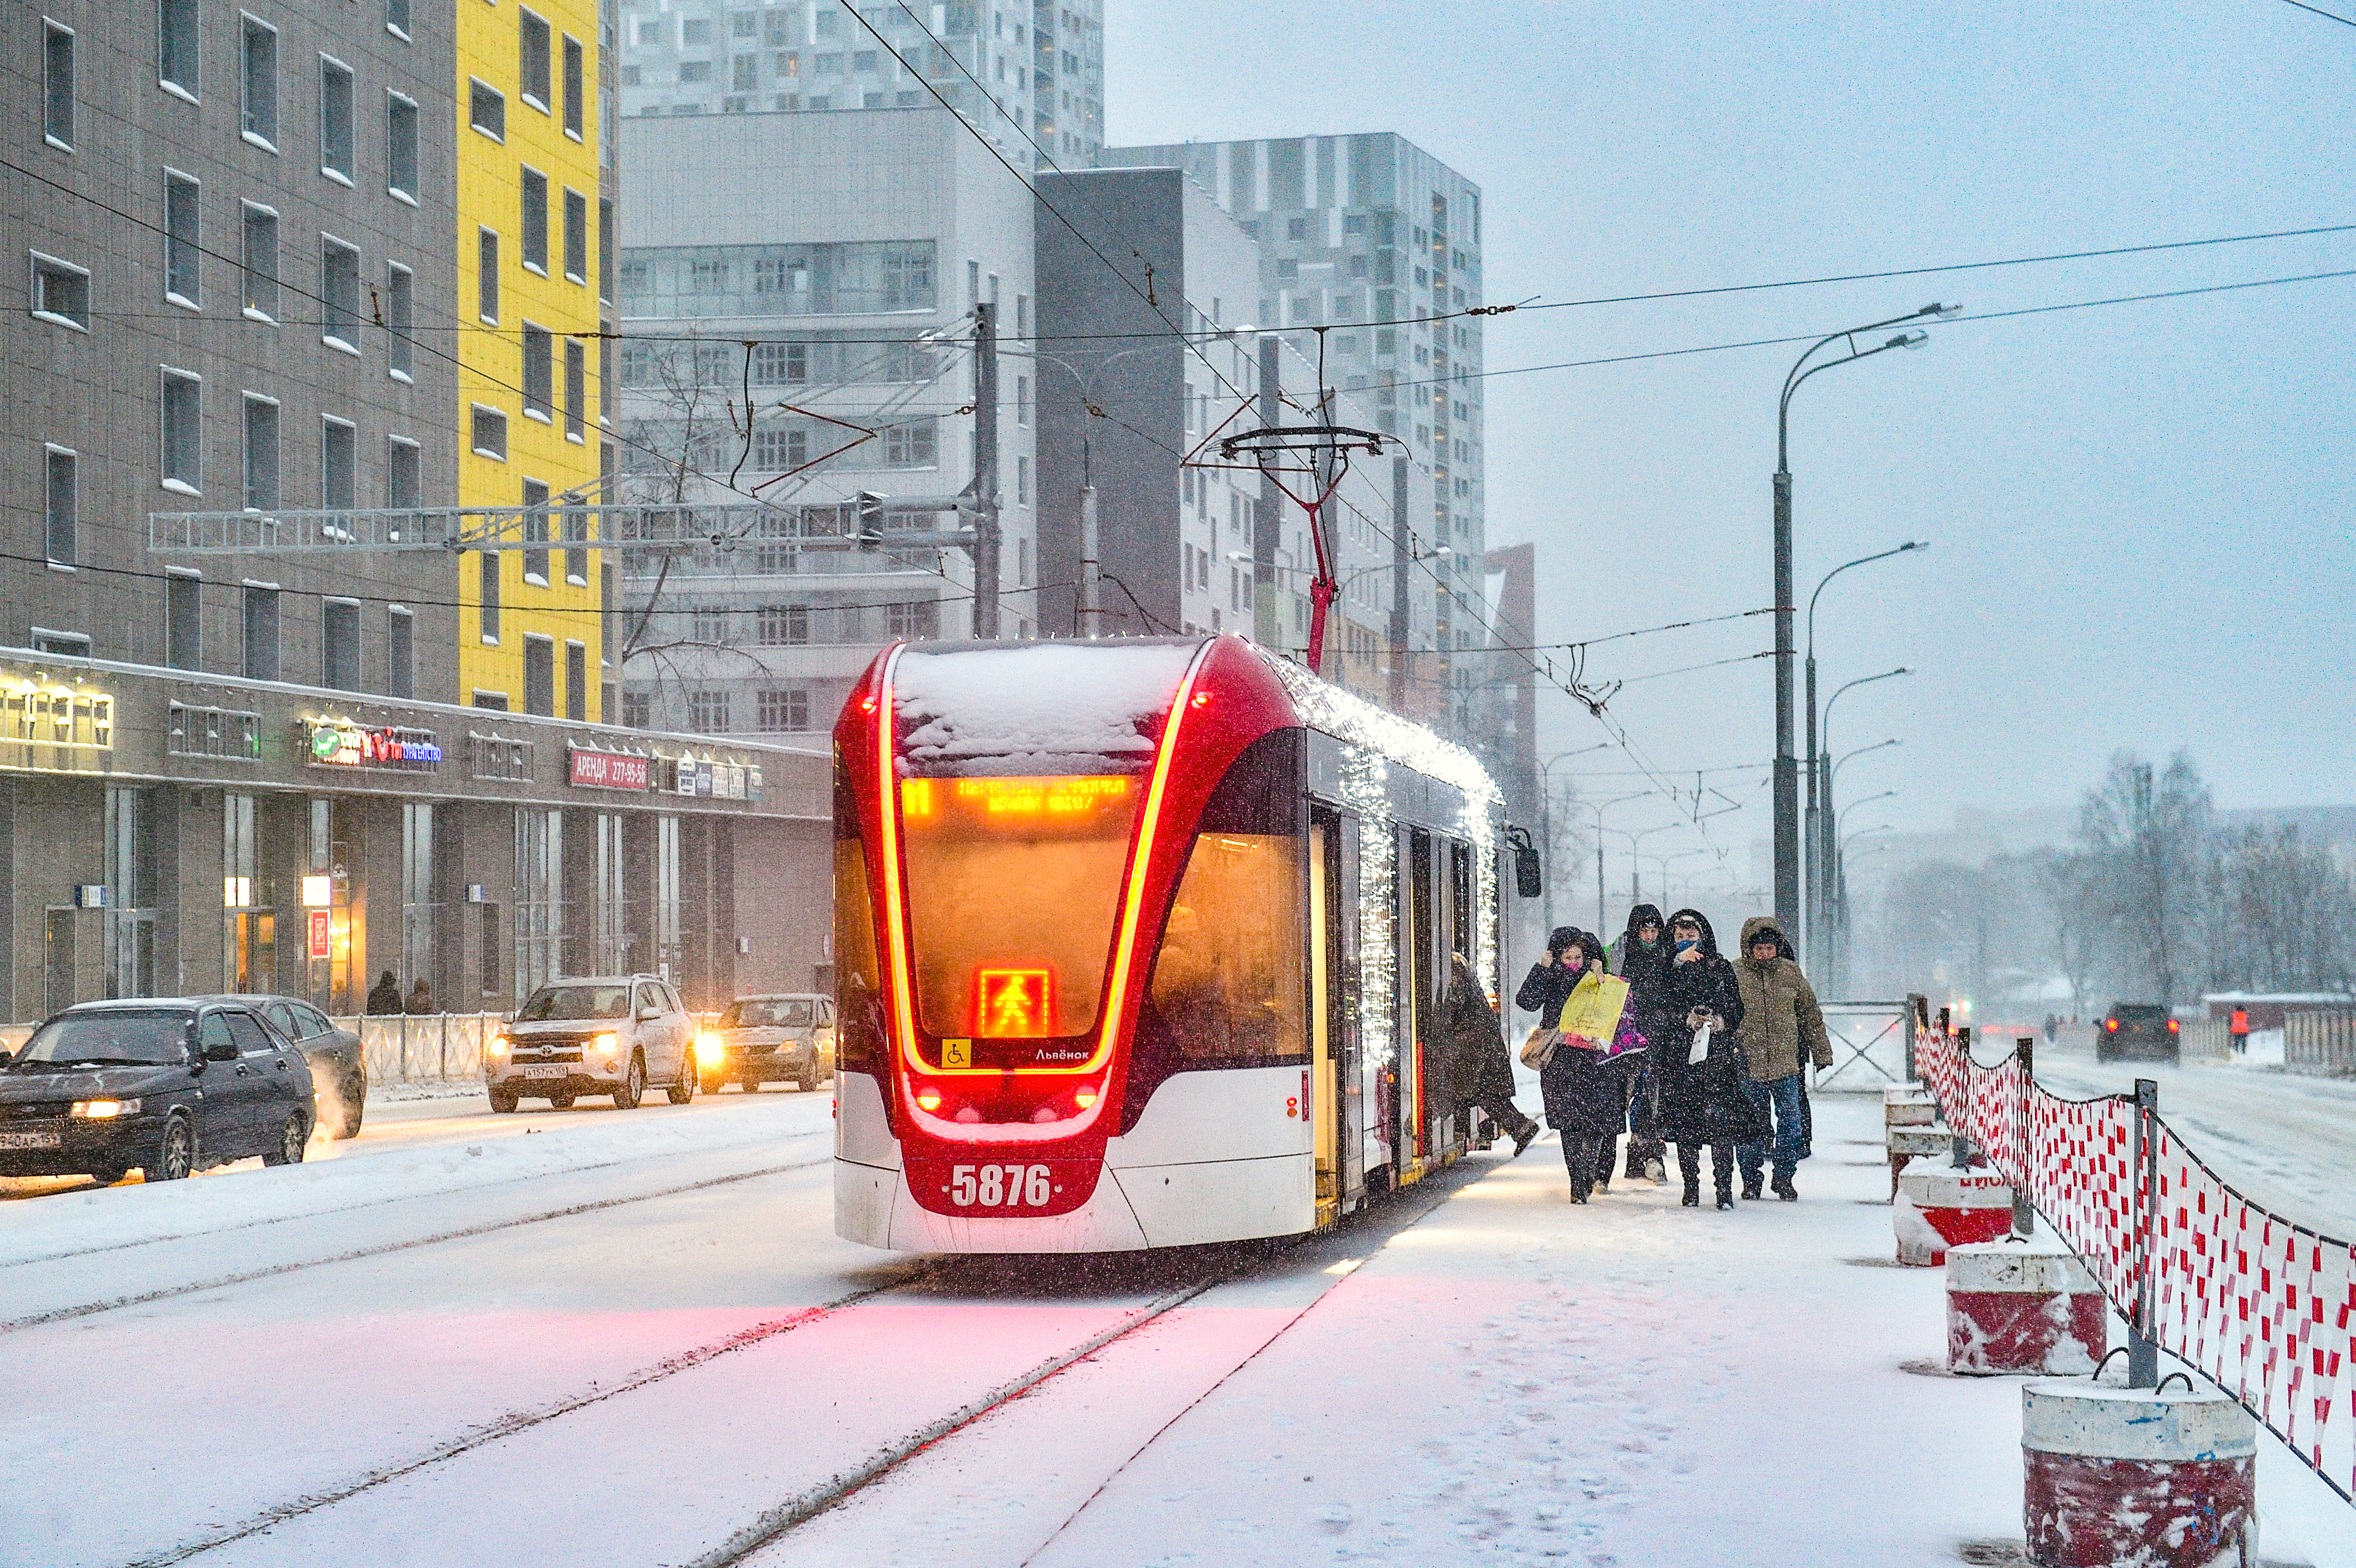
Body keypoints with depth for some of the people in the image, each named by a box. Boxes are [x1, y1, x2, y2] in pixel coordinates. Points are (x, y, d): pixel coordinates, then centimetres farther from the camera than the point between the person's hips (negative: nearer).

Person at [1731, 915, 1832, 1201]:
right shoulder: (1733, 974, 0)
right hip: (1747, 1065, -1)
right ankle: (1751, 1178, 20)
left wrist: (1822, 1052, 17)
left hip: (1786, 1063, 2)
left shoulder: (1790, 972, 7)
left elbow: (1811, 1013, 16)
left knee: (1791, 1123, -1)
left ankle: (1784, 1178, 14)